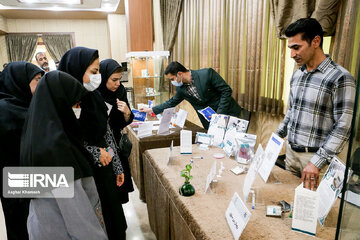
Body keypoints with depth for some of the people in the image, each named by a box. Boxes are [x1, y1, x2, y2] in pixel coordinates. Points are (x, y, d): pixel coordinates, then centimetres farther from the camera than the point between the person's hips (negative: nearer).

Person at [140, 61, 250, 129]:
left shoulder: (207, 74, -18)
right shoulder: (181, 88, -1)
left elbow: (226, 91, -15)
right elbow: (172, 102, 15)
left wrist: (219, 114, -19)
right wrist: (151, 110, 13)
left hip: (228, 113, -4)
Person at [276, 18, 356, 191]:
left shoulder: (340, 78, -14)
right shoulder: (296, 75, 8)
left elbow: (343, 129, -17)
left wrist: (317, 162, -21)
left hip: (316, 156, -6)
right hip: (290, 150, 6)